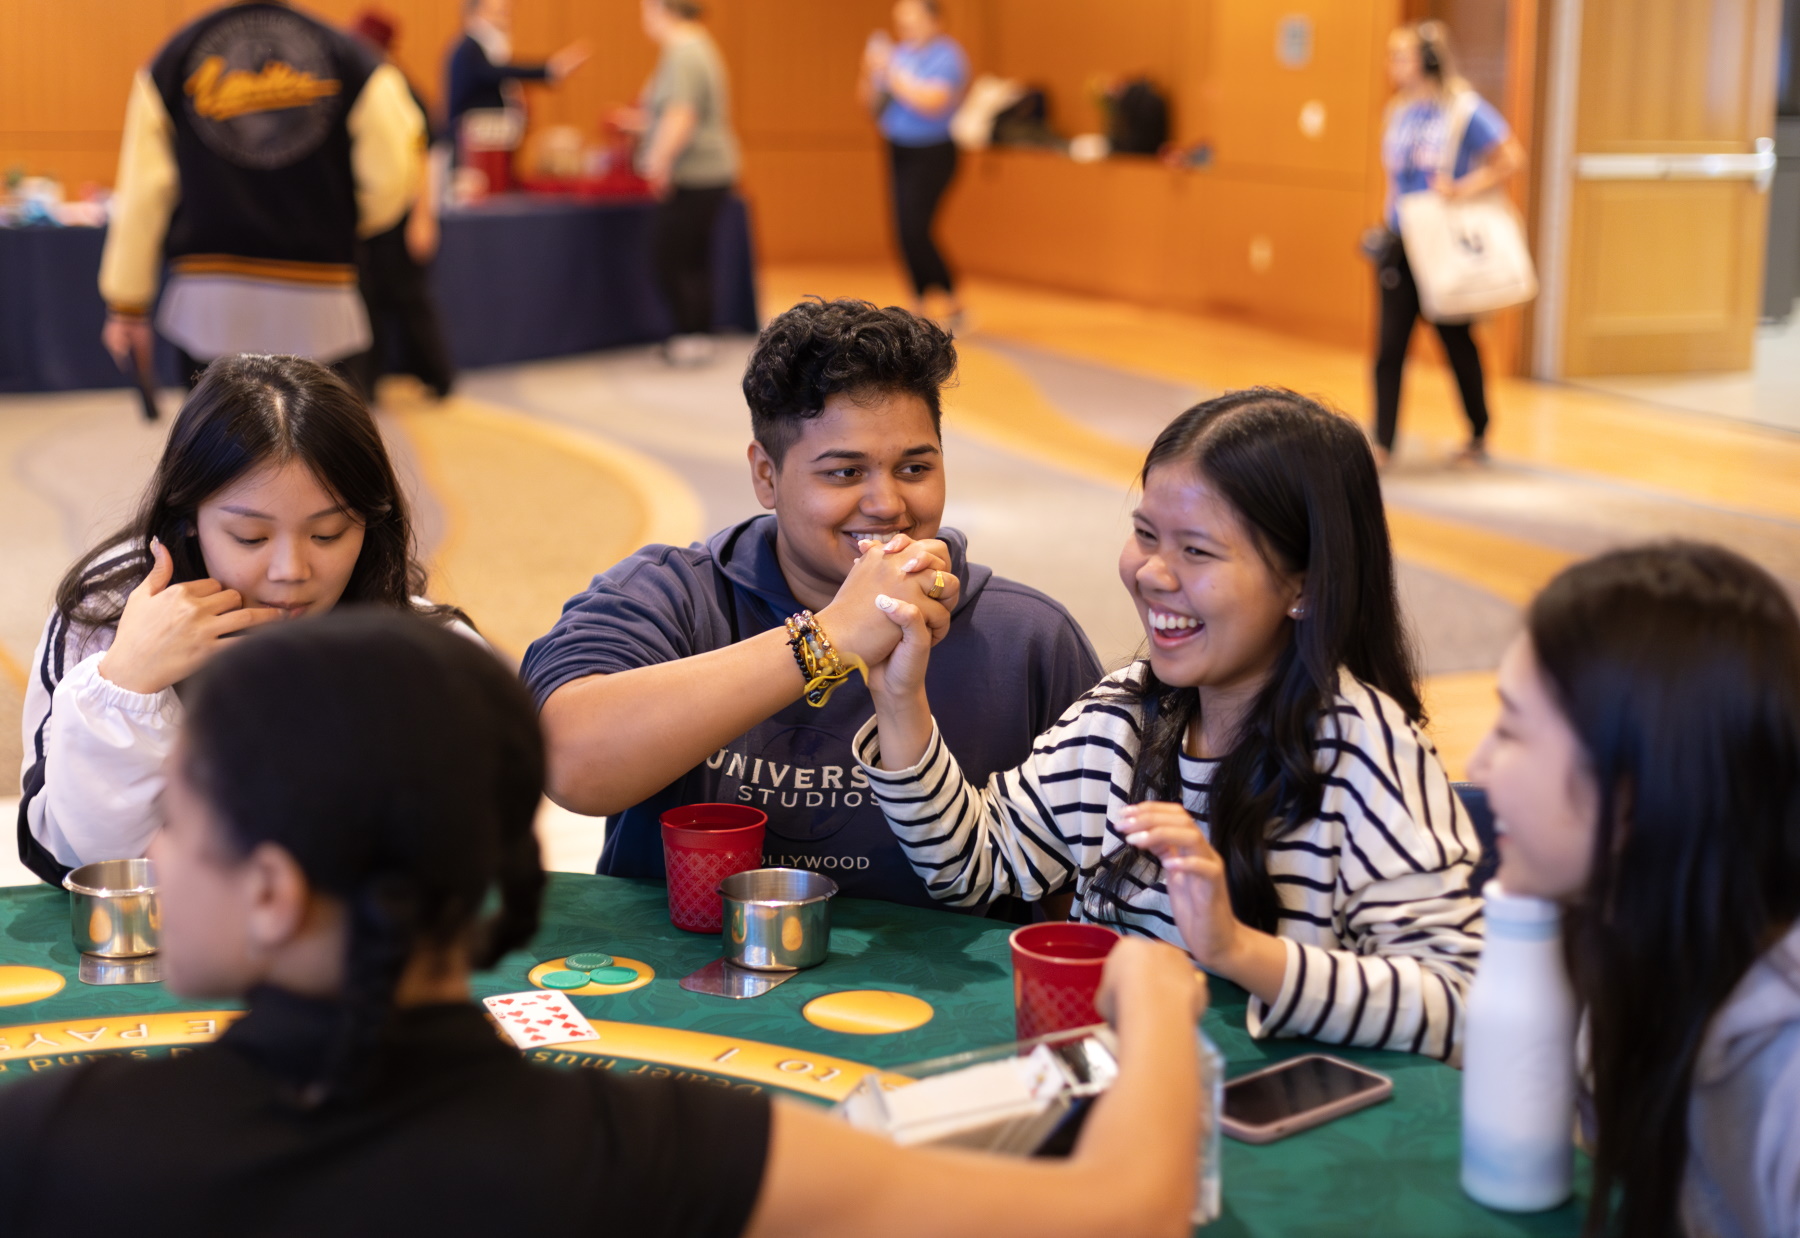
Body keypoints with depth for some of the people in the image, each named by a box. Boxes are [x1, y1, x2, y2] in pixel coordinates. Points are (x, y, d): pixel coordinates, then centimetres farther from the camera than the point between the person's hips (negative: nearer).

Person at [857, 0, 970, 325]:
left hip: (931, 155, -7)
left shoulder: (946, 56, -11)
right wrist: (870, 73, -6)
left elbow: (931, 101, -26)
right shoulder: (900, 52, 10)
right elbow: (870, 100, 14)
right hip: (899, 152, 7)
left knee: (914, 231, -13)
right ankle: (918, 306, 16)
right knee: (906, 233, 7)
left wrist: (892, 74, -20)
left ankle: (953, 305, -2)